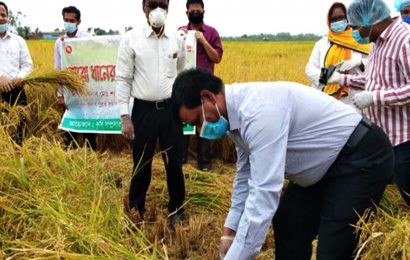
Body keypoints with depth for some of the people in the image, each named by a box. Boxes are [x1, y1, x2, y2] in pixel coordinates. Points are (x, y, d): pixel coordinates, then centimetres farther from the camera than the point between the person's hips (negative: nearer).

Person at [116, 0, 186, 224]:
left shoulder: (177, 39, 4)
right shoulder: (130, 39, -4)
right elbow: (123, 79, -3)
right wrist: (125, 116, -8)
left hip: (171, 109, 2)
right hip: (144, 110, -2)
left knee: (174, 163, 9)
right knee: (141, 164, 9)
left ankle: (176, 210, 27)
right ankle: (135, 211, 28)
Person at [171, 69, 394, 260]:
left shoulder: (259, 110, -33)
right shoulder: (238, 110, -1)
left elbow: (265, 193, -36)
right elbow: (246, 175, 9)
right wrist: (230, 231, 8)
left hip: (362, 159, -10)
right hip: (327, 162, 10)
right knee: (286, 226, 13)